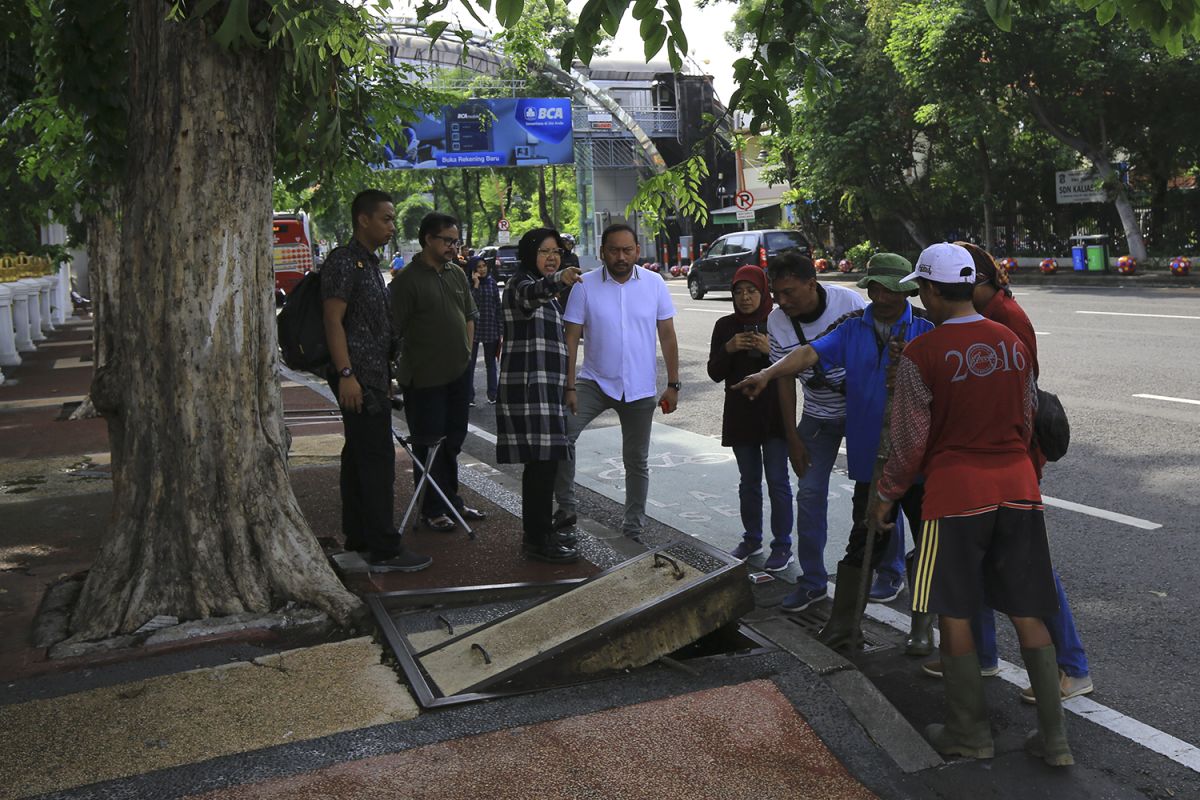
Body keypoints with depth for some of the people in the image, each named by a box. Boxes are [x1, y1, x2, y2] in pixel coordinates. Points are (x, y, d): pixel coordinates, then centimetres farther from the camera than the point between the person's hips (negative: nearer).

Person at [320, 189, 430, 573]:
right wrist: (346, 373, -23)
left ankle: (358, 536, 19)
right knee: (377, 458, -10)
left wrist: (385, 377, 24)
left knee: (359, 456, 12)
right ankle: (383, 548, -8)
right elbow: (333, 320, -16)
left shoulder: (370, 263, 19)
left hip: (373, 376, 10)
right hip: (358, 378, -10)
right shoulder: (343, 261, -10)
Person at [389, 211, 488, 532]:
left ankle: (451, 500, 29)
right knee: (428, 445, 2)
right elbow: (394, 329, -14)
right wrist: (408, 367, -14)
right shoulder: (408, 279, -11)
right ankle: (431, 510, 13)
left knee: (453, 440, 16)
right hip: (425, 378, -7)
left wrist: (466, 353, 13)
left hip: (459, 373, 7)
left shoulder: (456, 273, 11)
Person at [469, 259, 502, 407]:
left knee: (491, 363, 12)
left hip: (490, 328, 3)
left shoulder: (491, 282, 3)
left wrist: (501, 329, 3)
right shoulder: (469, 284, -6)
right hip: (473, 328, -3)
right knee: (470, 363, 3)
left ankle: (492, 394, 19)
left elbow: (498, 306, 6)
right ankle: (469, 396, 8)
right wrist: (476, 284, -21)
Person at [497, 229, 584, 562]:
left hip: (547, 387, 10)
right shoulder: (520, 283, -8)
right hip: (529, 387, -10)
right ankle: (537, 539, -7)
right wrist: (558, 280, -55)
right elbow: (530, 294, -35)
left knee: (542, 461, 13)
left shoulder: (548, 294, 21)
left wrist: (564, 386, 30)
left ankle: (539, 531, 22)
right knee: (543, 460, -12)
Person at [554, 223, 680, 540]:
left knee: (636, 461, 12)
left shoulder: (654, 284, -3)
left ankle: (634, 525, 28)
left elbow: (667, 337, 1)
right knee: (561, 435, -22)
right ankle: (565, 508, -7)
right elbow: (571, 338, -5)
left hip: (640, 389, 1)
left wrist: (673, 384, -1)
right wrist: (569, 386, -11)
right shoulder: (585, 286, -7)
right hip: (595, 381, -1)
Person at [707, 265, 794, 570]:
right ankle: (752, 539, 27)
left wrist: (772, 350, -22)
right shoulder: (725, 326, 3)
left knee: (777, 481, 0)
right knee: (749, 481, 14)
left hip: (775, 414, -3)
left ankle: (782, 545, 9)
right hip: (740, 415, 3)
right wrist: (728, 349, -16)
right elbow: (715, 373, 1)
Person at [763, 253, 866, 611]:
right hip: (818, 415, 3)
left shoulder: (850, 302, -21)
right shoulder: (777, 322, -13)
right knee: (810, 493, 0)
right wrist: (792, 438, -3)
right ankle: (812, 581, 12)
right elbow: (785, 380, -4)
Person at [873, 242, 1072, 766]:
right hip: (1018, 486, 5)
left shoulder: (920, 355, -11)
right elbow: (1028, 418, 14)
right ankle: (1053, 737, 16)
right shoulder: (1012, 343, 6)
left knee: (954, 612, 8)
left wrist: (887, 496, 6)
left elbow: (910, 440, -8)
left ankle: (970, 733, 19)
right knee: (1026, 611, 11)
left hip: (955, 490, -5)